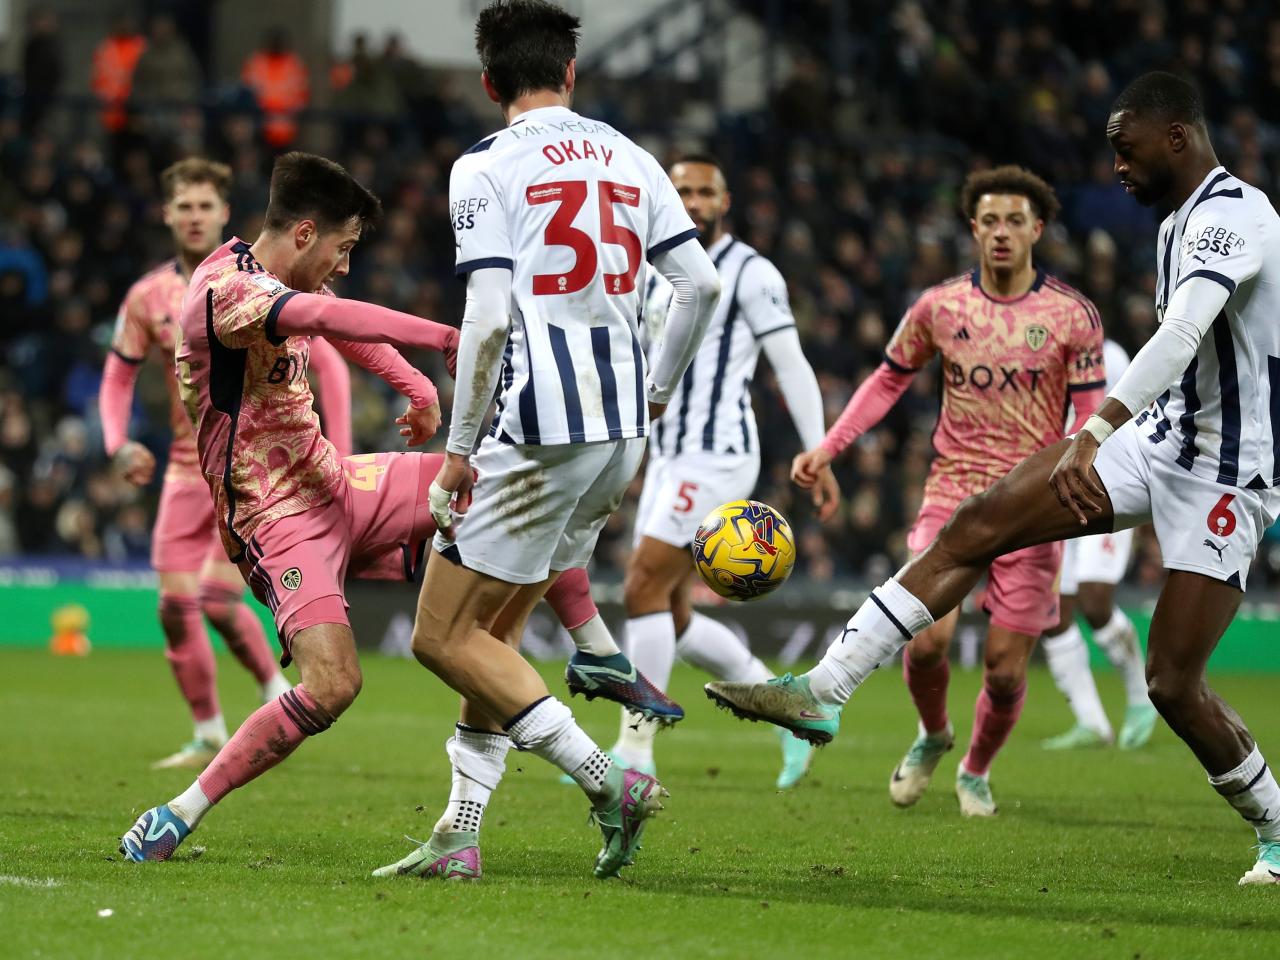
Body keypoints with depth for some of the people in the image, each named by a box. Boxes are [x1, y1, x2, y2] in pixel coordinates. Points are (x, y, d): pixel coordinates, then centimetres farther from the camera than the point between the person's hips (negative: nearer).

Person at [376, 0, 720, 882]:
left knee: (445, 634, 0)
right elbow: (702, 282, 8)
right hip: (622, 433, 7)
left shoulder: (486, 167, -6)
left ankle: (608, 782, -10)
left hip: (540, 434, -7)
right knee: (499, 626, 16)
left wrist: (459, 450, -8)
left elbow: (488, 318, -14)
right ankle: (461, 835, 11)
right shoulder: (627, 158, 11)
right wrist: (654, 394, 23)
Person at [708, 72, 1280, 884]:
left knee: (1173, 683, -10)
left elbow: (1180, 337, -35)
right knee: (980, 524, -6)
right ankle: (823, 689, -7)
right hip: (1161, 438, 9)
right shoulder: (1181, 223, 12)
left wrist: (1091, 438, -45)